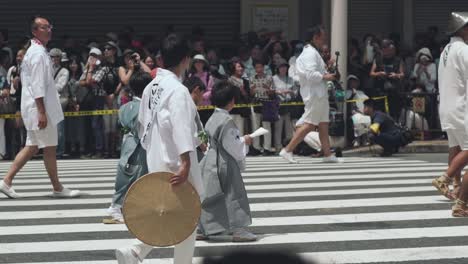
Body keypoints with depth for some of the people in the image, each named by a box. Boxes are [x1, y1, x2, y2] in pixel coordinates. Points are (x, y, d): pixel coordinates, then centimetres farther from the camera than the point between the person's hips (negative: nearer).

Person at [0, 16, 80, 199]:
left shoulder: (33, 51, 15)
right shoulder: (39, 54, -16)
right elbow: (37, 85, -21)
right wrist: (42, 112, -23)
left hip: (33, 108, 10)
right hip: (39, 108, -10)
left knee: (32, 147, 12)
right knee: (49, 148, 0)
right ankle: (58, 188, 9)